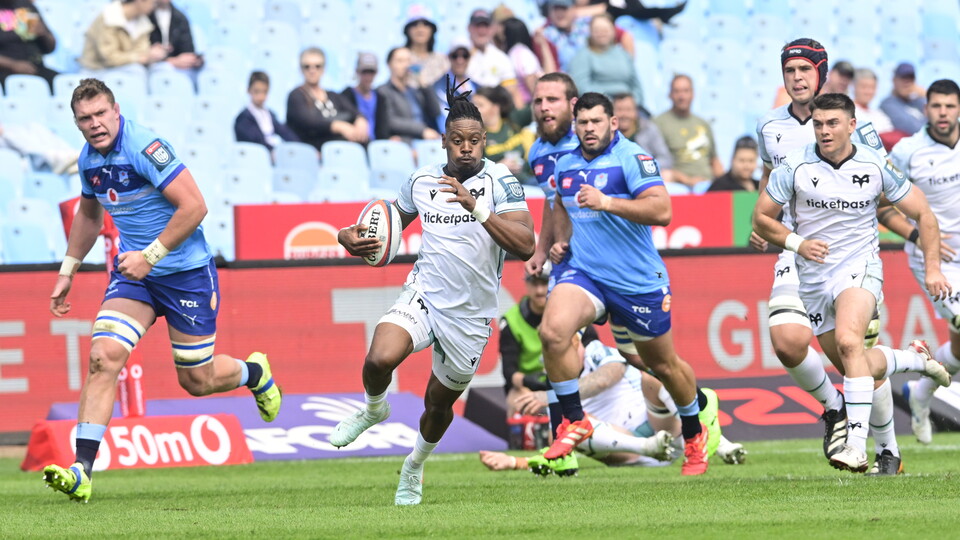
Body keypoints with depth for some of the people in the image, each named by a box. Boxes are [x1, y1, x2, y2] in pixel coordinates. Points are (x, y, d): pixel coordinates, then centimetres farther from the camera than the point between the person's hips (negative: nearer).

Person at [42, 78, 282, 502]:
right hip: (133, 273, 6)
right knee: (103, 356, -16)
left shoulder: (144, 147, -21)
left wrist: (151, 255, -23)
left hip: (186, 272, -6)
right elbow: (88, 214, 24)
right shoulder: (88, 159, 3)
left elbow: (194, 206, -23)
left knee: (196, 381, 5)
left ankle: (256, 373, 42)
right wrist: (67, 270, 21)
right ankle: (81, 472, -20)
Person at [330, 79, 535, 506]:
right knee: (380, 359, -28)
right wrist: (353, 236, -1)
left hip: (470, 317, -1)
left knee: (440, 402, 13)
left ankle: (415, 466, 46)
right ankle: (374, 409, 7)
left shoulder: (500, 181, -11)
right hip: (423, 295, 1)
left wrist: (477, 207, -32)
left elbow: (525, 246, -21)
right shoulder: (421, 181, 2)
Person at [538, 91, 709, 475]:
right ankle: (574, 422, -11)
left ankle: (694, 435, 36)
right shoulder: (566, 165, 9)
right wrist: (561, 240, 11)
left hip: (638, 281, -4)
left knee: (663, 364, 11)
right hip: (583, 272, 4)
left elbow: (661, 210, -23)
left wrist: (607, 202, -31)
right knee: (552, 331, -25)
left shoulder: (632, 158, -11)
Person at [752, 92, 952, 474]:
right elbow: (761, 217, 2)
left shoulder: (876, 166, -5)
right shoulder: (795, 166, -5)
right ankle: (915, 358, 41)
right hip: (813, 279, 3)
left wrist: (933, 267, -1)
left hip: (859, 267, -3)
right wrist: (796, 242, -16)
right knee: (858, 369, 8)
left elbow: (922, 213, 6)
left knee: (848, 341, -31)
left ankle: (857, 445, -36)